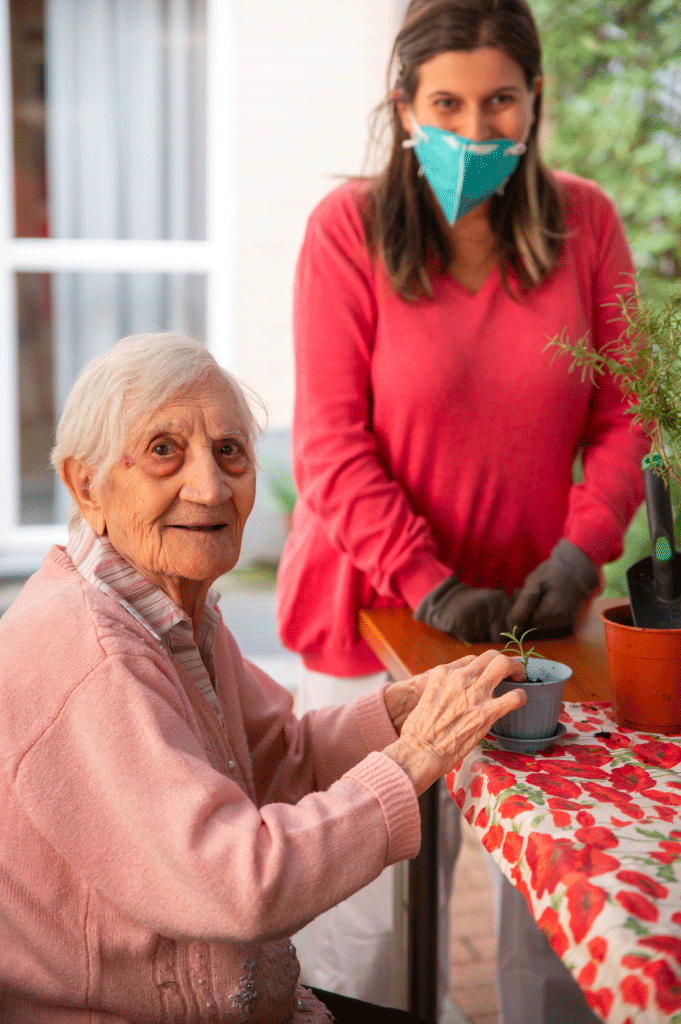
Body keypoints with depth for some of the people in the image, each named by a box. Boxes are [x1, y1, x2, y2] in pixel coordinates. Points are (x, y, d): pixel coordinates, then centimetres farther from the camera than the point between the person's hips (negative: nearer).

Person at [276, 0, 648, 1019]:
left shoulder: (585, 222, 3)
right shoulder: (348, 227, -5)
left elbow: (625, 416, 3)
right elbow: (331, 446, -9)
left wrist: (580, 554, -12)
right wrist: (431, 588, -18)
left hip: (535, 612, 3)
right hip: (379, 612, -2)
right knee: (376, 902, 6)